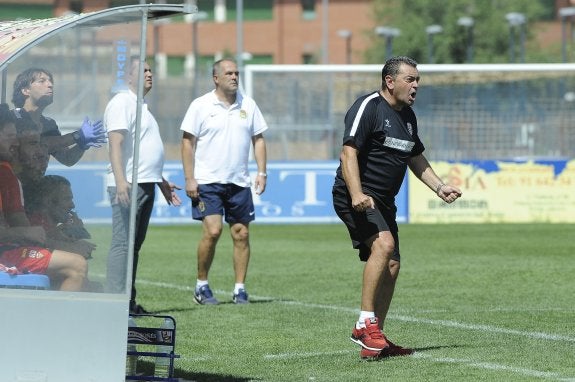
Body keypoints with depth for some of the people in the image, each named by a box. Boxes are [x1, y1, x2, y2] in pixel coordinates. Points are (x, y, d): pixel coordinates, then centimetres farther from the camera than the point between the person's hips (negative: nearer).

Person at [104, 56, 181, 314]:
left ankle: (129, 301, 13)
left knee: (135, 244, 10)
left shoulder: (141, 107, 23)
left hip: (145, 184, 10)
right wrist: (120, 181, -28)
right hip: (128, 186, -10)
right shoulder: (122, 103, -7)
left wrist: (161, 182, 33)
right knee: (122, 243, -12)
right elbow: (116, 143, -18)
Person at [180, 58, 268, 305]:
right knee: (212, 231, -14)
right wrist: (189, 179, -8)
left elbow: (258, 139, 14)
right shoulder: (201, 106, -2)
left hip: (239, 182, 4)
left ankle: (240, 289, 8)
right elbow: (188, 142, -2)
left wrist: (261, 172, 5)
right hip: (208, 182, -4)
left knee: (241, 234, 1)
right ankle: (201, 286, 1)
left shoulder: (248, 105, 9)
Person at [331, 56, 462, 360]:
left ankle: (374, 338, 15)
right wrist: (356, 194, -30)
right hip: (356, 198, -9)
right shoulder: (368, 107, -12)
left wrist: (439, 187, 19)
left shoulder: (407, 116, 16)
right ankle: (366, 323, -26)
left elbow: (416, 158, 30)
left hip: (383, 202, 9)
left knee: (391, 267, 6)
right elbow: (348, 153, -19)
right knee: (384, 243, -29)